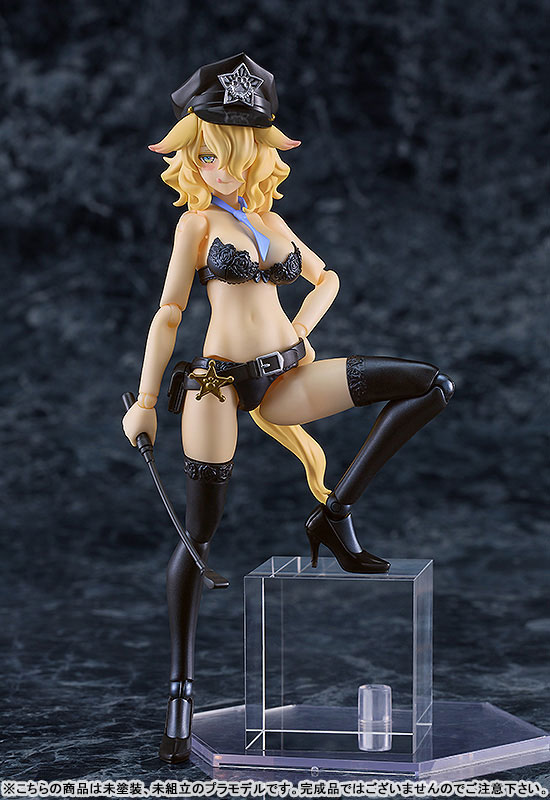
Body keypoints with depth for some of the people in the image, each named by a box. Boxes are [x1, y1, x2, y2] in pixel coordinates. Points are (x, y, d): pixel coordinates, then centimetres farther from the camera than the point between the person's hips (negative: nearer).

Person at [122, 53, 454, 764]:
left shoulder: (272, 221, 15)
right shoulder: (198, 223, 3)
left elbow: (325, 278, 29)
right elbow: (168, 314, 1)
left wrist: (301, 328, 10)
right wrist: (145, 400, -2)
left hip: (281, 378, 5)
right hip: (220, 379, -5)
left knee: (432, 385, -5)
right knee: (199, 531, -6)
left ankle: (335, 514, -4)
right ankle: (181, 692, 2)